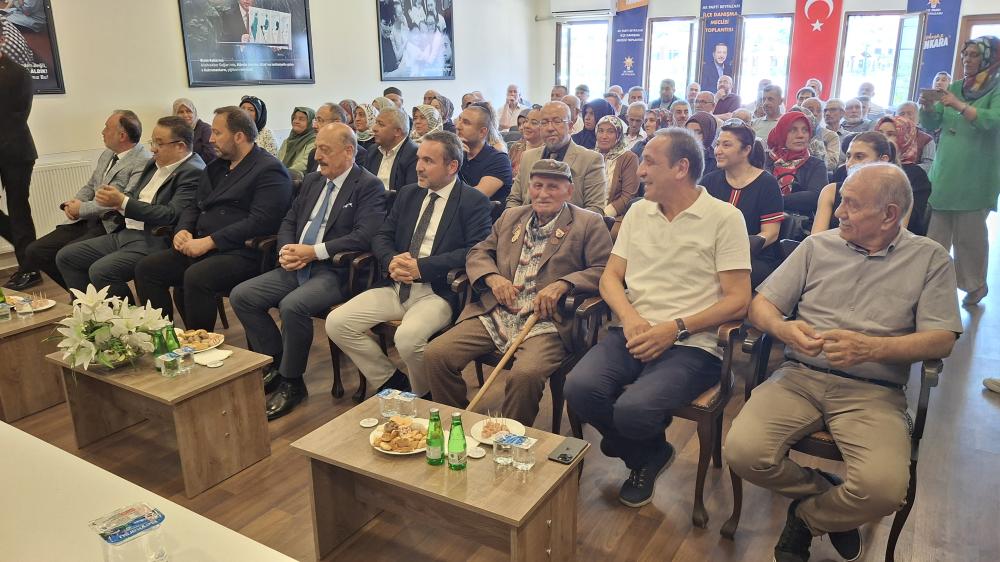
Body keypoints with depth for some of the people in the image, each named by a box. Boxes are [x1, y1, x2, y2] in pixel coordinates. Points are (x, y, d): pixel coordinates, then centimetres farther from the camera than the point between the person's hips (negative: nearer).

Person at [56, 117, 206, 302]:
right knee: (65, 257, 9)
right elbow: (134, 195, 23)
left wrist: (122, 202, -20)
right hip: (127, 233, 10)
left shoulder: (193, 172, -14)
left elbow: (171, 215, -22)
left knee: (100, 271, -27)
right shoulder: (154, 163, 15)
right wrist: (114, 200, -1)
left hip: (153, 243, -10)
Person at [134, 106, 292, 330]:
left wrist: (209, 242, -18)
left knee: (196, 277, -32)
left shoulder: (270, 170, -7)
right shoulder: (216, 166, 21)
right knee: (146, 268, -5)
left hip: (240, 252, -8)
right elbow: (194, 207, 25)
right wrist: (183, 230, 2)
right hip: (201, 247, 9)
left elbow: (260, 222, -17)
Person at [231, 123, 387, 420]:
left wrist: (313, 251, -19)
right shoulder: (312, 181, 18)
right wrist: (286, 250, -2)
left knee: (292, 306, -32)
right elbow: (289, 222, 21)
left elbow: (364, 236, -19)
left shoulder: (369, 186, -6)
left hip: (335, 271, -8)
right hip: (297, 266, 8)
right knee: (241, 296, -6)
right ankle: (276, 365, 8)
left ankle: (291, 382, -9)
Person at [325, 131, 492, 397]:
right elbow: (381, 236, 16)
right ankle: (393, 383, 8)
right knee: (336, 323, -8)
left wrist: (420, 267, -19)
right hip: (396, 287, 7)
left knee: (408, 337, -33)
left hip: (438, 293, -6)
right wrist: (391, 261, -8)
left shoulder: (474, 202, -3)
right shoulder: (408, 194, 16)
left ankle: (422, 399, -1)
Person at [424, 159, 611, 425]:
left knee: (525, 375, -34)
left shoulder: (589, 224, 6)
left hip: (547, 321, -4)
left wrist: (563, 284, -19)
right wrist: (493, 278, -2)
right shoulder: (510, 217, 21)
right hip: (494, 314, 5)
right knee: (435, 355, -12)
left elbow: (604, 271, -3)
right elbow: (478, 253, 20)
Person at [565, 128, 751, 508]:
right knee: (579, 387, -23)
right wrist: (630, 317, -8)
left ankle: (649, 453, 12)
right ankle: (648, 455, 8)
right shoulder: (638, 212, 15)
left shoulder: (724, 218, -2)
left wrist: (676, 329, -16)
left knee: (633, 409, -30)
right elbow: (611, 276, 12)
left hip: (691, 344, -5)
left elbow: (737, 300, -6)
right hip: (633, 333, 5)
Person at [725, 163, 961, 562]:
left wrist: (870, 348, -19)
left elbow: (942, 340, -1)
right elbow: (761, 304, 9)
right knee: (742, 452, -24)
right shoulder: (818, 246, 12)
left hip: (873, 392, -1)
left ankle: (805, 517, 6)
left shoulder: (930, 259, 7)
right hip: (799, 376, 2)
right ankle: (828, 494, 8)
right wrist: (783, 328, -15)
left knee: (884, 489, -28)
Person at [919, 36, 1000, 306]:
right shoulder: (955, 88, 14)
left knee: (969, 234, -1)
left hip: (975, 175, -5)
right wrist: (927, 106, -6)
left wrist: (959, 105, -23)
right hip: (944, 172, 5)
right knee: (936, 233, 4)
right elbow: (931, 125, 13)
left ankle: (975, 285, 12)